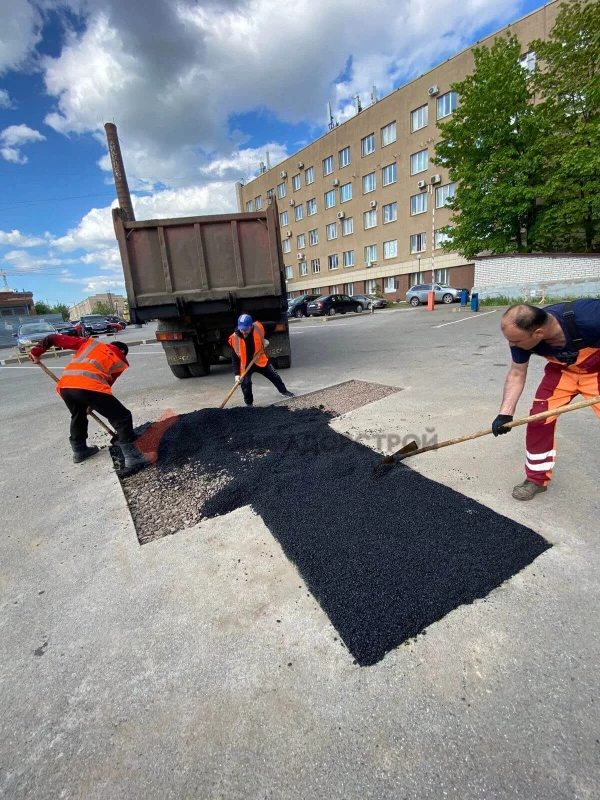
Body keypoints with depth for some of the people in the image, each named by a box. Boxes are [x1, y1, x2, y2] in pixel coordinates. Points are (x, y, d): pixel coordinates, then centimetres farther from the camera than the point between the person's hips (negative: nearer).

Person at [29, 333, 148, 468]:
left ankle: (79, 450, 45)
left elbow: (54, 338, 30)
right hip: (88, 387, -5)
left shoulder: (90, 343, 31)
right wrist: (91, 405, 32)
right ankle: (132, 456, 4)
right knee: (122, 417, 7)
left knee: (78, 416, 32)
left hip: (65, 386, 5)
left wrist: (36, 351, 43)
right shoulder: (121, 361, 22)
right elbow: (107, 382, 22)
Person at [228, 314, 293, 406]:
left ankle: (283, 391, 41)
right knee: (246, 384, -14)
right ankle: (249, 403, 10)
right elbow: (235, 358, -19)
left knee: (274, 376, 14)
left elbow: (273, 325, -2)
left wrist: (266, 339, -8)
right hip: (245, 364, -2)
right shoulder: (234, 338, -24)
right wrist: (237, 374, -25)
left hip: (260, 360, 2)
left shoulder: (258, 327, -22)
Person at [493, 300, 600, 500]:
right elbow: (517, 374, -13)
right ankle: (537, 478, 15)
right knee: (539, 418, -5)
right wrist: (505, 414, -20)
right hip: (562, 370, 3)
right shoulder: (523, 334, -27)